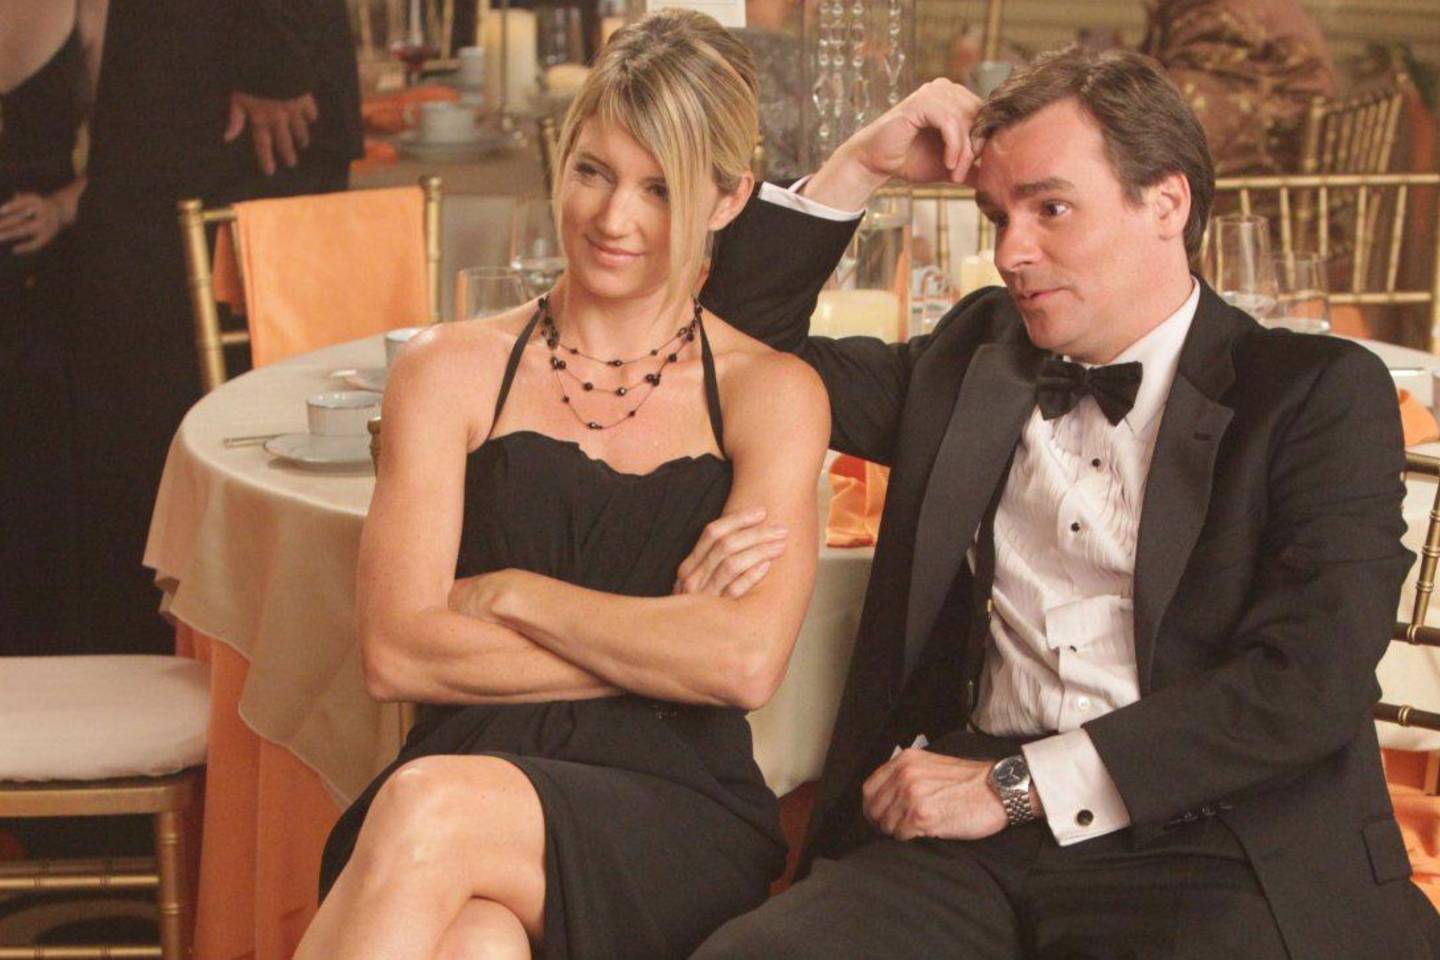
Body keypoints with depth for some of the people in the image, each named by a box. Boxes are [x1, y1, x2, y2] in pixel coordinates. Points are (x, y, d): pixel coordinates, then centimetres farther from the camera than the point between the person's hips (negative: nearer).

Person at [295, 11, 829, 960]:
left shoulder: (770, 393, 9)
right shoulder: (452, 373, 12)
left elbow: (746, 663, -7)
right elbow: (398, 651, 0)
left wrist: (507, 593, -2)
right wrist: (657, 640, -3)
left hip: (675, 817, -1)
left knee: (430, 807, -33)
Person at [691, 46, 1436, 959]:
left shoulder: (1319, 394, 4)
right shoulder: (975, 356, 18)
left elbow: (1309, 683, -7)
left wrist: (1018, 782, -10)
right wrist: (858, 166, 12)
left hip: (1209, 856, -3)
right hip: (975, 849, 3)